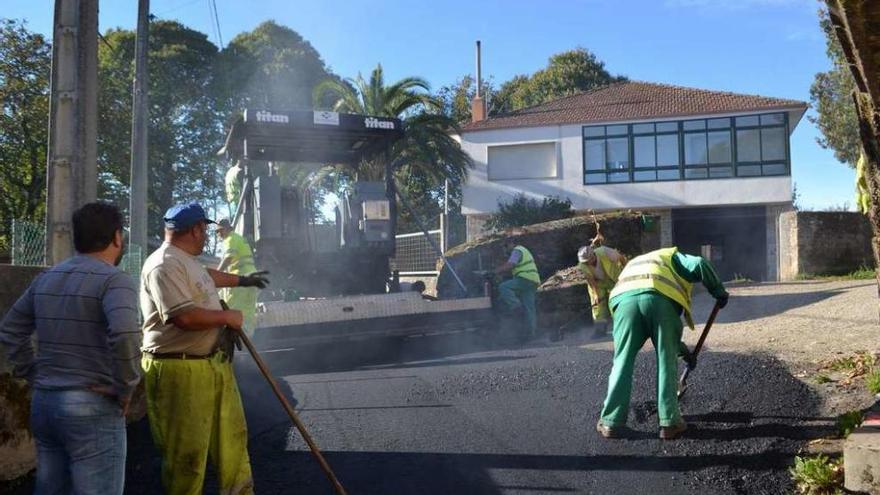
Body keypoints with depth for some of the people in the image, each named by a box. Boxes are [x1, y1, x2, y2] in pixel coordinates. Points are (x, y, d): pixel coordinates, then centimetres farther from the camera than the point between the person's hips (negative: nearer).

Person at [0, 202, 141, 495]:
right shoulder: (114, 279, -14)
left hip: (42, 401, 8)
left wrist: (32, 374, 17)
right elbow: (124, 335, -30)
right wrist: (126, 389, -18)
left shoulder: (46, 278, 11)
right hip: (92, 406, -8)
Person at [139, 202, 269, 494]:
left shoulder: (187, 261, 14)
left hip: (213, 363, 11)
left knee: (231, 436, 18)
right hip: (179, 370, -11)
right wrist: (228, 317, -15)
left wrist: (243, 280, 50)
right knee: (186, 453, 0)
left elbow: (207, 276, 37)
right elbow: (184, 317, -30)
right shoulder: (164, 265, -20)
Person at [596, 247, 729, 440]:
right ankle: (669, 422, 10)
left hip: (625, 299, 3)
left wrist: (680, 346, 45)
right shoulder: (670, 256, 35)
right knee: (667, 361, 9)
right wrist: (718, 291, 24)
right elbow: (699, 265, 10)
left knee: (622, 362, 9)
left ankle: (611, 422, 10)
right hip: (660, 297, -3)